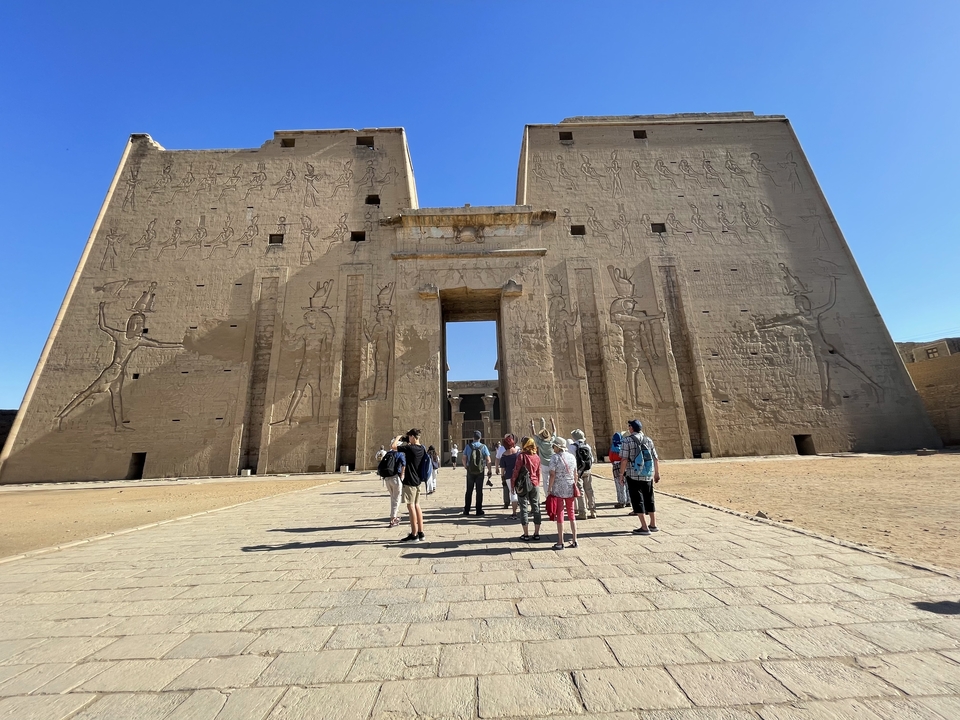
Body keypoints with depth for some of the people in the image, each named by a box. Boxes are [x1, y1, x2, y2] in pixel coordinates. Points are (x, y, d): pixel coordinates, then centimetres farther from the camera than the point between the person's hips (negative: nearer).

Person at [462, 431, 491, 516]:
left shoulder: (468, 446, -3)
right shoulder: (483, 447, -6)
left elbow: (464, 459, -1)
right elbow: (488, 460, -8)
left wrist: (466, 467, 13)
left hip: (470, 471, 1)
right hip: (480, 471, -1)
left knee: (469, 491, 13)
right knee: (479, 491, 7)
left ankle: (466, 510, 19)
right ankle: (479, 511, 11)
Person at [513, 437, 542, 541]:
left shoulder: (521, 456, -12)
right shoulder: (537, 457, 3)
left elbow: (516, 471, -11)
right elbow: (538, 473, 10)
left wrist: (513, 484, -1)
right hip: (535, 485, 4)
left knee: (524, 508, 5)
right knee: (536, 508, 12)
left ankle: (526, 534, 9)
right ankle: (536, 533, 18)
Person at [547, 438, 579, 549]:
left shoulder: (555, 457, -12)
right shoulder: (572, 457, 4)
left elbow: (552, 475, -15)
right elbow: (575, 474, 8)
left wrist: (549, 489, -8)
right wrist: (575, 486, 18)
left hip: (558, 490, -5)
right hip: (570, 489, 5)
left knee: (560, 514, 4)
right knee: (571, 513, 15)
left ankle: (560, 542, 12)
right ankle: (574, 541, 22)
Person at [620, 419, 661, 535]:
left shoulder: (628, 440, -10)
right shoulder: (648, 440, 4)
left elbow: (624, 460, -14)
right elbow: (656, 459, 7)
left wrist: (621, 474, -4)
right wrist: (657, 473, 19)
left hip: (634, 476, -5)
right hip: (648, 476, 5)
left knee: (638, 500, 3)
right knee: (649, 499, 18)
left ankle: (644, 528, 4)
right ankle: (653, 525, 28)